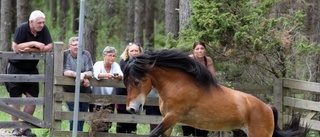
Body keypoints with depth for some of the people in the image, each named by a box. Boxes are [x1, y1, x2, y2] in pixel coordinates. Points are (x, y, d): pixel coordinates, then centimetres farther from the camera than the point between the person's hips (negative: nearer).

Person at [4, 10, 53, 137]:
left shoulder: (44, 30, -8)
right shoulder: (22, 29, -20)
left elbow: (49, 47, -15)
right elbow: (16, 47, -27)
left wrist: (30, 50, -22)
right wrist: (34, 43, -28)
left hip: (31, 69, 4)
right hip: (15, 68, -4)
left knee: (33, 98, -1)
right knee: (16, 98, 1)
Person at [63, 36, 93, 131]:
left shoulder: (86, 54, 0)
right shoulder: (65, 55, -6)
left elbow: (90, 72, -4)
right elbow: (65, 72, -16)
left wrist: (84, 75, -27)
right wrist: (79, 75, -27)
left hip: (85, 91, 3)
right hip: (70, 90, -3)